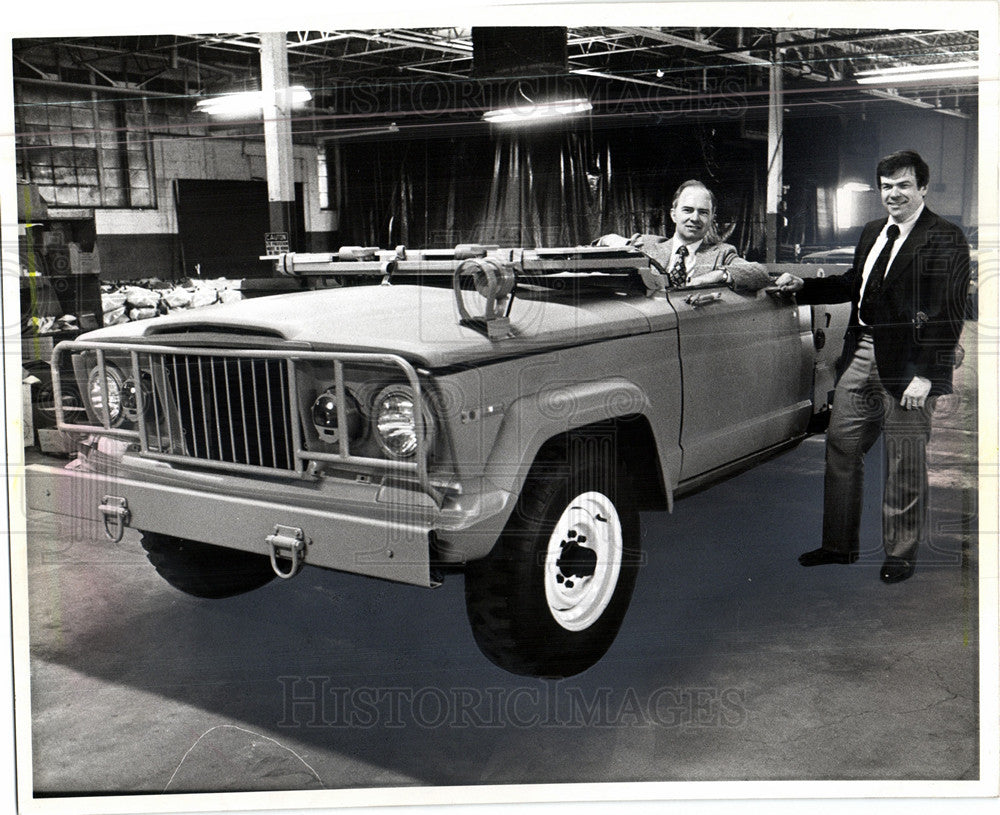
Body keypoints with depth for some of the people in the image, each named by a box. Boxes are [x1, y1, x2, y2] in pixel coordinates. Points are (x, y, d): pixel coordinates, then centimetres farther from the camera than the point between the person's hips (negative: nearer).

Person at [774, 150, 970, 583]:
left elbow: (948, 312, -14)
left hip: (907, 362, -7)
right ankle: (839, 544, 24)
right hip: (861, 353, 7)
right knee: (841, 448, 11)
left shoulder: (946, 239, -9)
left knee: (905, 464, 4)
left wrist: (925, 374, -19)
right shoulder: (872, 232, 15)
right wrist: (802, 285, 12)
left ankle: (900, 554, 19)